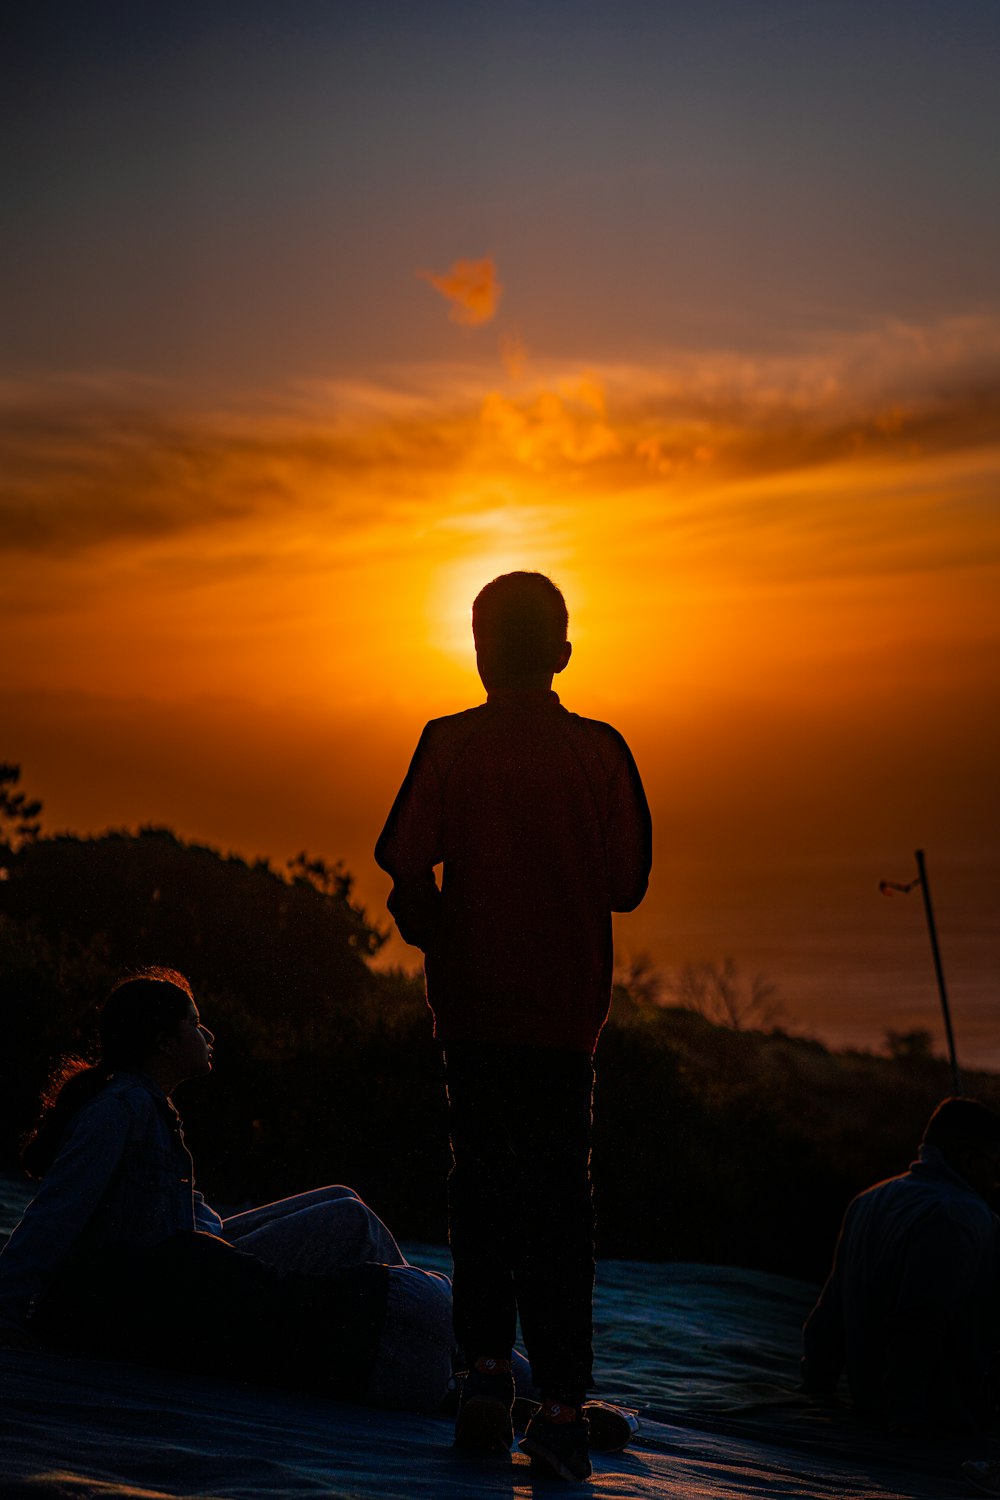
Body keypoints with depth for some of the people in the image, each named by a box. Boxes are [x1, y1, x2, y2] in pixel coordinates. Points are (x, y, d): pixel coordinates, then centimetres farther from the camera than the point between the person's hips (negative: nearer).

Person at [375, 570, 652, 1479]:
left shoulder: (449, 745, -5)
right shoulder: (600, 752, -3)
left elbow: (405, 866, -10)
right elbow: (628, 884, -1)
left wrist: (434, 937, 8)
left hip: (473, 996, 0)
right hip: (568, 1003, 1)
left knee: (481, 1175, 15)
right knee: (559, 1185, 6)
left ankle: (487, 1363, 6)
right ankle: (562, 1407, 5)